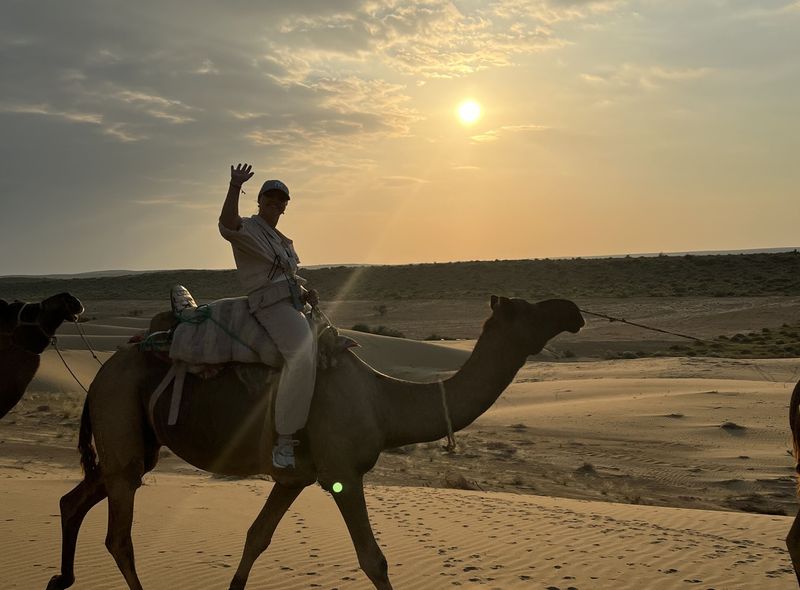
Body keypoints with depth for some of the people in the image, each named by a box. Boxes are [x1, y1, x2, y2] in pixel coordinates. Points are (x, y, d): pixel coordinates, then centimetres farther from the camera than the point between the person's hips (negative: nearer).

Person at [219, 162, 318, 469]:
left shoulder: (283, 241, 26)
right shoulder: (247, 229, 0)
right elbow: (227, 224, -24)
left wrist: (306, 293, 9)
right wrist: (235, 186, -36)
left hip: (292, 305, 10)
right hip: (270, 304, -10)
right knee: (302, 355, -30)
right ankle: (285, 440, -28)